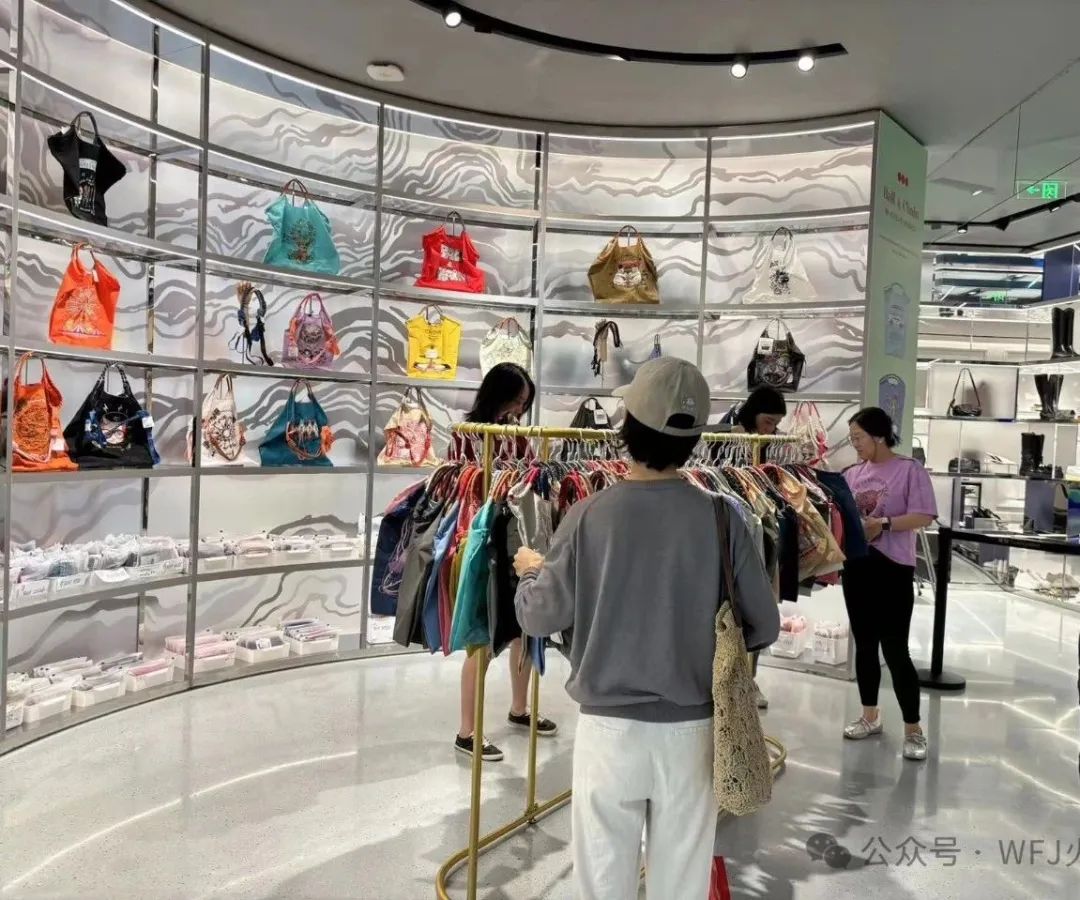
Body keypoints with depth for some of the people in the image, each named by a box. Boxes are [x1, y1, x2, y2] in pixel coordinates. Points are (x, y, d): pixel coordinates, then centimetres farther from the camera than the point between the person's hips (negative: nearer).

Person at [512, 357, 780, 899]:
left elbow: (539, 618, -5)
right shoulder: (719, 518, -11)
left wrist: (528, 571, 15)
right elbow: (763, 627, -3)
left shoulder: (589, 516, -13)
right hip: (690, 731, 1)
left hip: (608, 728, -1)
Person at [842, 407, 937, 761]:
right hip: (856, 567, 6)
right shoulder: (852, 473, 7)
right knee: (864, 645, 15)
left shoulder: (909, 470, -8)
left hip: (893, 570, -6)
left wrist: (883, 524, -23)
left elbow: (924, 516, -15)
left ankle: (913, 728, 12)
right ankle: (870, 716, 29)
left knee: (895, 651, -2)